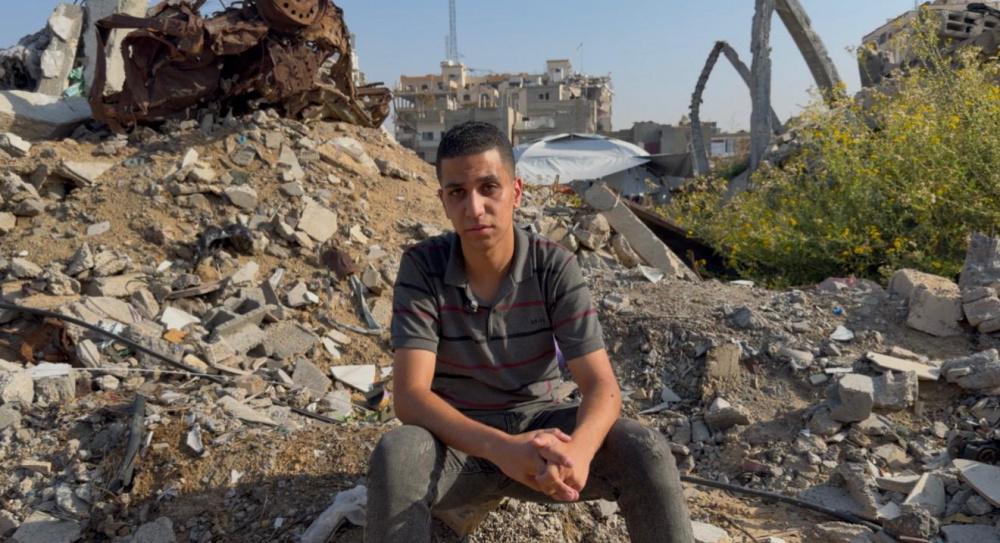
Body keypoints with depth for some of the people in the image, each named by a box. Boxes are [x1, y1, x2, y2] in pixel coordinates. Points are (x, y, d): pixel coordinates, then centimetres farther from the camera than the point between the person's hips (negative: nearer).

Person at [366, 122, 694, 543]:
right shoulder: (422, 267, -15)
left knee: (645, 451, -26)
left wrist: (576, 448, -41)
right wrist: (501, 448, -41)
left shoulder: (555, 266, -12)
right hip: (458, 438, -1)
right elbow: (410, 396, -23)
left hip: (539, 426, 1)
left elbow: (602, 386, -17)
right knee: (397, 456, -35)